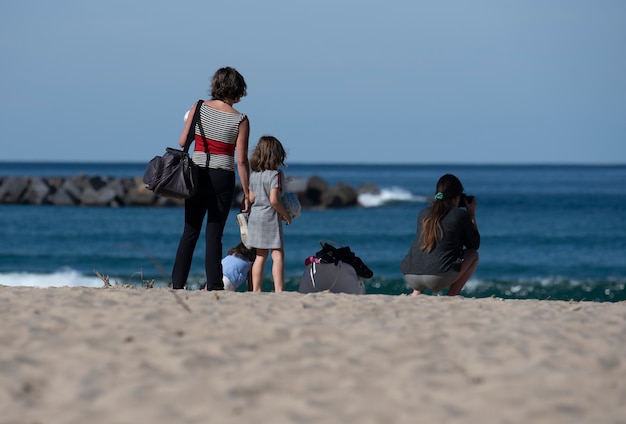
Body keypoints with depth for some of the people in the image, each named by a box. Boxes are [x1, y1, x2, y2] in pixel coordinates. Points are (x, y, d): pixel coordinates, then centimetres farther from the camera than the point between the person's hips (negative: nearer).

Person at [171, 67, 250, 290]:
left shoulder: (199, 108, -1)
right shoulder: (240, 120, -6)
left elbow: (182, 142, 2)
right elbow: (241, 161, -7)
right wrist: (247, 194, 0)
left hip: (197, 175, 2)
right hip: (223, 179, -2)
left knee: (190, 232, 10)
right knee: (214, 235, 3)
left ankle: (177, 284, 7)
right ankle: (214, 286, 2)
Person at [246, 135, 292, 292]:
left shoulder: (253, 174, 7)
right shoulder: (275, 174, -13)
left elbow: (251, 198, 11)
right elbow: (273, 200, -20)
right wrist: (285, 215, -6)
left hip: (255, 217, 7)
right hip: (270, 218, -7)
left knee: (261, 256, 13)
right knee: (278, 255, -5)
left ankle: (256, 289, 13)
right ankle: (279, 290, -13)